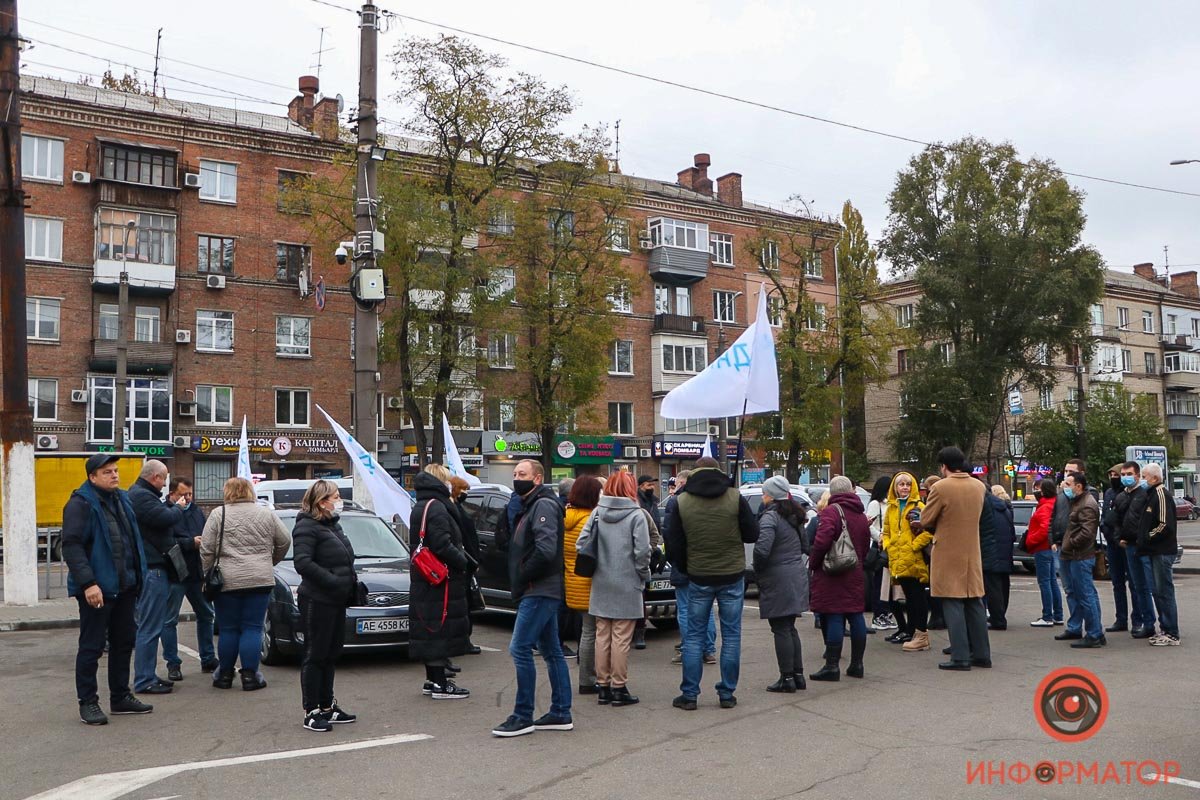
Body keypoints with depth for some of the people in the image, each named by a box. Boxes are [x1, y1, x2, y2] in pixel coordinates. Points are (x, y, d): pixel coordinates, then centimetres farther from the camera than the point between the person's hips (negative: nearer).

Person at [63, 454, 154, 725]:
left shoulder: (122, 500, 13)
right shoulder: (81, 504, -12)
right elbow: (71, 546, -19)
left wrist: (138, 577, 15)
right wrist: (88, 583, -26)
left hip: (125, 587, 8)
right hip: (96, 589, -8)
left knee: (124, 642, 14)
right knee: (92, 646, 1)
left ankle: (121, 697, 25)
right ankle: (87, 703, 11)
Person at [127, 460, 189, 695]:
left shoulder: (139, 494, 19)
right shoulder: (142, 496, -16)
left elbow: (161, 517, 22)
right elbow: (167, 519, -23)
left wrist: (173, 507, 6)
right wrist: (178, 508, -4)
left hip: (153, 568, 11)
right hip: (152, 569, -11)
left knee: (150, 627, 16)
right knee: (150, 627, -7)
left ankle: (148, 676, 24)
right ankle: (144, 681, -3)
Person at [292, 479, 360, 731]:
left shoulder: (333, 525, 16)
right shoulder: (307, 527, -12)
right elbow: (302, 562, -23)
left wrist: (352, 583, 9)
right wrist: (334, 581, -25)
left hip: (336, 601, 9)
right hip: (317, 601, -9)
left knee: (331, 655, 15)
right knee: (315, 656, -2)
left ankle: (327, 707, 25)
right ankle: (311, 712, 5)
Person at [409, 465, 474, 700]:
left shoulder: (419, 507, 17)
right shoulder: (436, 508, -16)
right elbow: (442, 545, -24)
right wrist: (464, 562, -10)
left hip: (423, 580, 10)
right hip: (442, 579, -10)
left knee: (430, 630, 15)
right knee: (440, 628, -5)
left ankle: (432, 679, 23)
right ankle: (439, 684, -1)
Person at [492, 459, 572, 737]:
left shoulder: (544, 505, -13)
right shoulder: (531, 506, 19)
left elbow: (546, 548, -25)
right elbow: (519, 546, 21)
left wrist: (523, 575, -16)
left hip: (540, 592, -10)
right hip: (544, 591, 10)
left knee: (520, 648, -10)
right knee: (551, 651, 12)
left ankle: (523, 717, -4)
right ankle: (561, 714, 18)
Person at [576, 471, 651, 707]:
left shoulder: (598, 512, 2)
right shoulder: (636, 515, -10)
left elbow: (582, 544, -1)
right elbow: (642, 551, -14)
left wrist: (595, 568, 11)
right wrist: (644, 575, 2)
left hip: (601, 585, 4)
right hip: (626, 586, -4)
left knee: (602, 636, 11)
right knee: (621, 639, 1)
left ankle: (603, 687, 17)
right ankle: (619, 689, 6)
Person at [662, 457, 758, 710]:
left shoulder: (681, 501, -4)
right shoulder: (735, 498, -7)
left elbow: (674, 545, -1)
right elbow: (752, 535, -2)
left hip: (699, 577, 1)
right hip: (732, 576, 0)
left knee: (694, 635, 9)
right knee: (731, 634, 8)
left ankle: (689, 694, 10)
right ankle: (727, 693, 11)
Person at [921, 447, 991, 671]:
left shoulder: (940, 488, -15)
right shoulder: (979, 487, 5)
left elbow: (926, 521, -9)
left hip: (948, 554, -6)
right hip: (972, 553, 6)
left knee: (953, 605, -2)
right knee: (974, 603, 13)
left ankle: (960, 657, -3)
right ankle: (981, 654, 18)